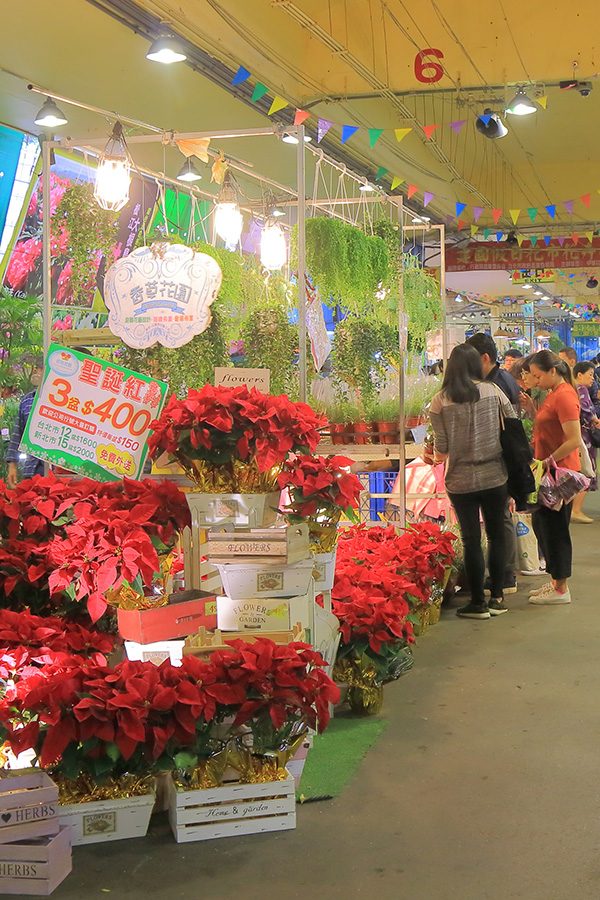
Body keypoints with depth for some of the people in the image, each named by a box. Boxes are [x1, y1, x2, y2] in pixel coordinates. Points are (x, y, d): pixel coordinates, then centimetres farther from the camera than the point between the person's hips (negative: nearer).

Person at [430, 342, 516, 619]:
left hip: (460, 480, -1)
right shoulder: (492, 391, -4)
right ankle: (497, 597, 20)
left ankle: (478, 602, 14)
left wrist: (437, 455, 15)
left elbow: (441, 452, -7)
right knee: (496, 536, 15)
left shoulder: (440, 401, -7)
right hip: (494, 477, 1)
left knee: (471, 540, 8)